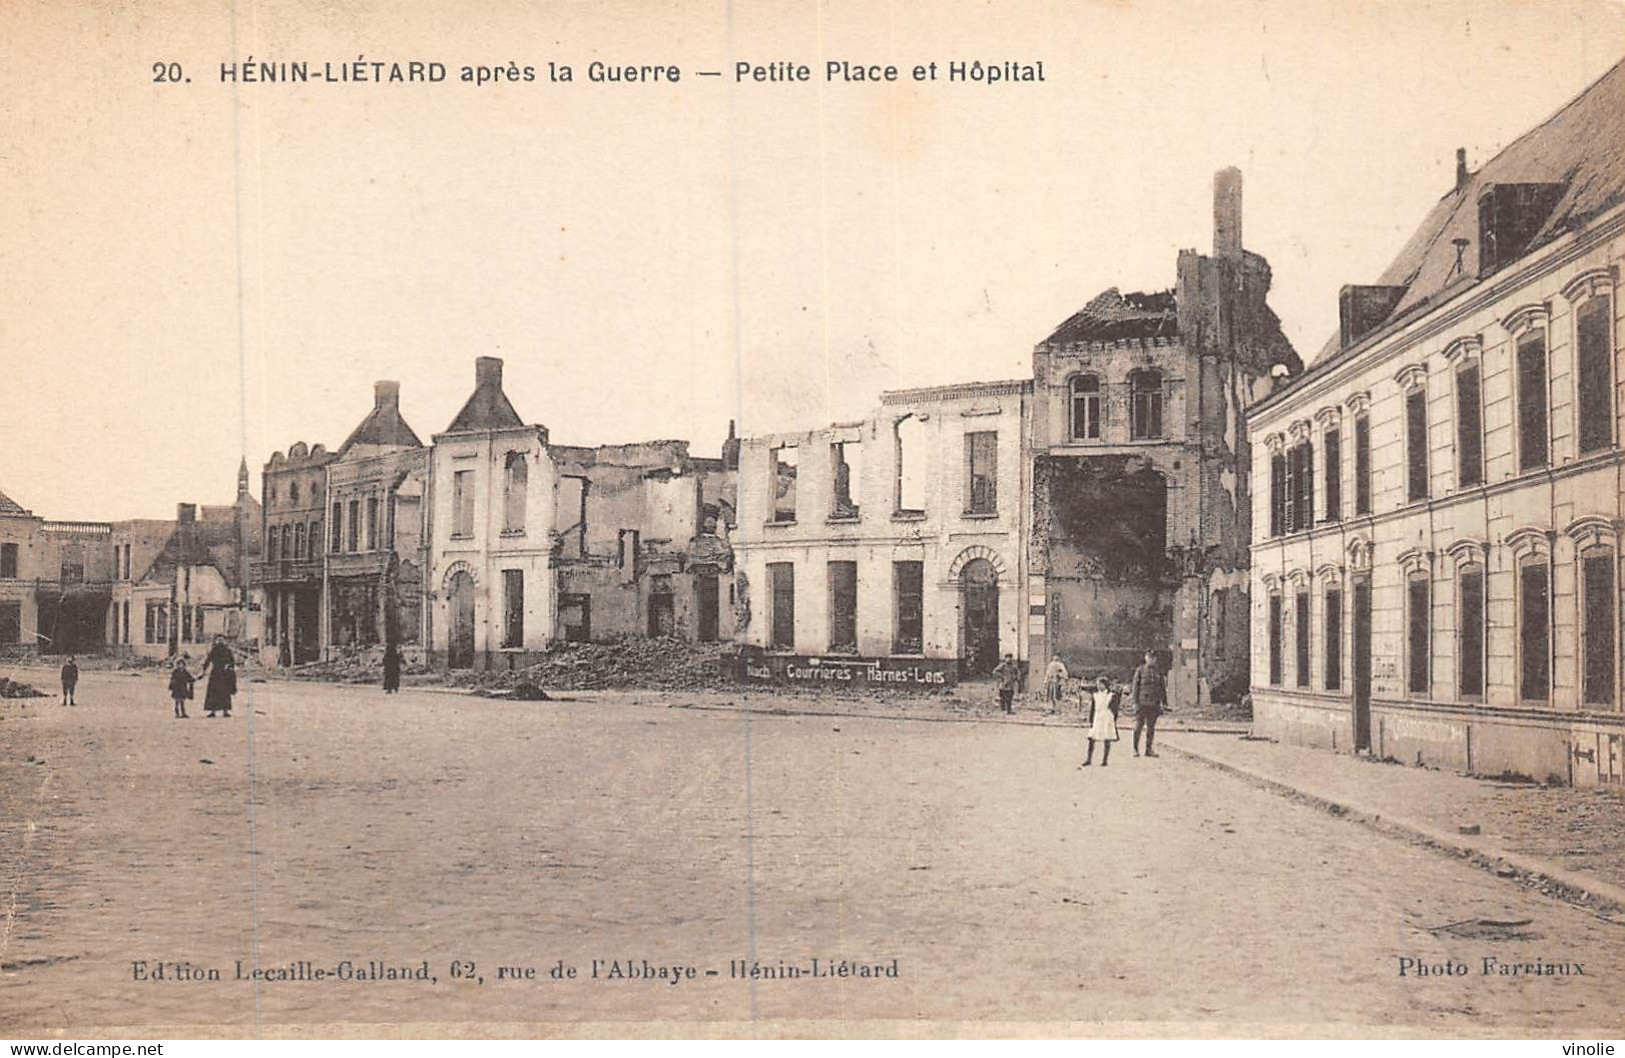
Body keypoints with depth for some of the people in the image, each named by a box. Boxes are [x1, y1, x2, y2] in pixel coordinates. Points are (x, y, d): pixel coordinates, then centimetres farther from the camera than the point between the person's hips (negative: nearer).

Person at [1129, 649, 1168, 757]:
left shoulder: (1158, 672, 11)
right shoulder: (1140, 670, 1)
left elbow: (1162, 688, 15)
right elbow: (1135, 686, -1)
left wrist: (1164, 703, 11)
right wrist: (1135, 702, -8)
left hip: (1154, 704, 3)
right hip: (1142, 703, -3)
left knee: (1151, 727, 6)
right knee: (1138, 726, -2)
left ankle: (1148, 749, 13)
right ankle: (1135, 749, 6)